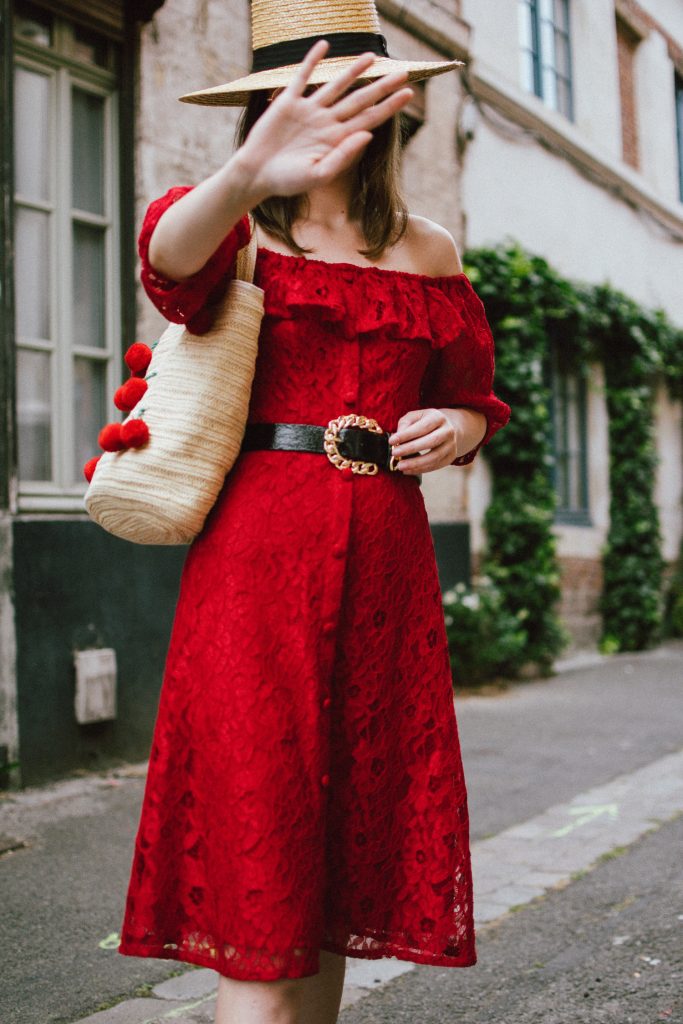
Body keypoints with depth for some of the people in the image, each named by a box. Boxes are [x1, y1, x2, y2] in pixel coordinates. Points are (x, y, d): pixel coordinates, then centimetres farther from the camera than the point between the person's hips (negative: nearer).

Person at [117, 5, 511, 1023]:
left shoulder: (431, 252, 14)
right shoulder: (237, 231, 3)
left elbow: (470, 399, 24)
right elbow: (173, 253, -23)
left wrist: (456, 429, -1)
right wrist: (248, 173, -45)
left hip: (386, 563, 4)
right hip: (258, 556, -4)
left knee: (355, 821, 9)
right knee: (256, 840, -7)